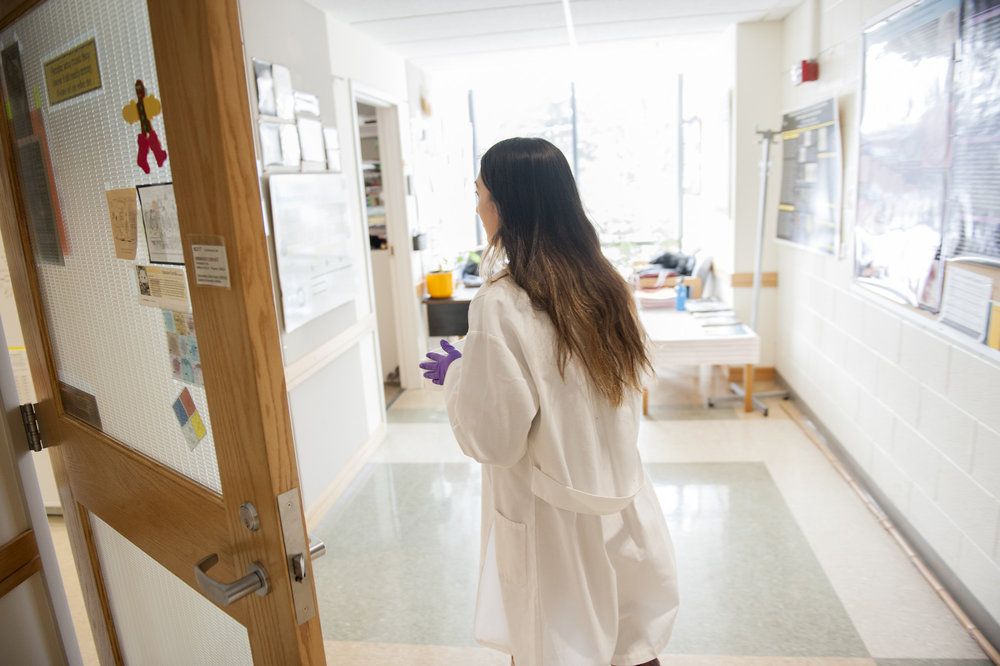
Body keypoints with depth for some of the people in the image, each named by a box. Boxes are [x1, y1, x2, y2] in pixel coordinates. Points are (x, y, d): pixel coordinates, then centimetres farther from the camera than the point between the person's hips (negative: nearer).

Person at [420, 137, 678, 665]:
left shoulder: (500, 304, -24)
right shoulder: (603, 282, -2)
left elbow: (493, 437, -19)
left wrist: (456, 375, -4)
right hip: (617, 499, 6)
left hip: (551, 518, -6)